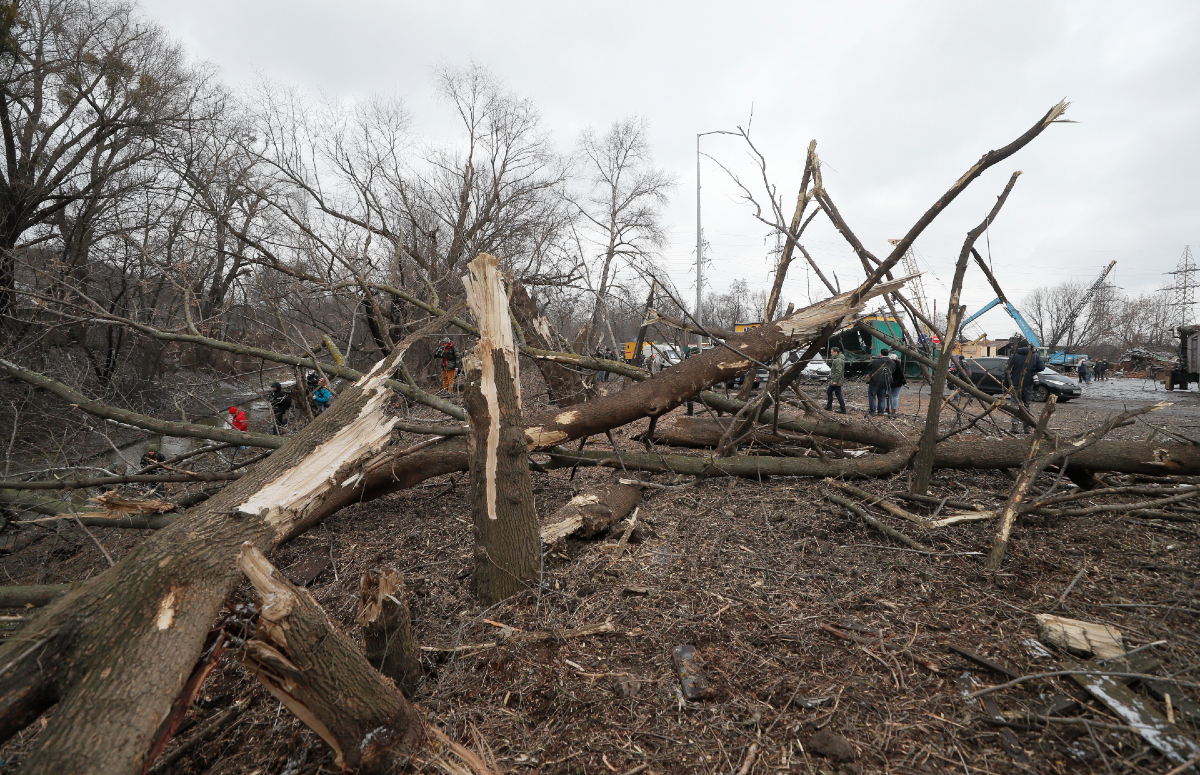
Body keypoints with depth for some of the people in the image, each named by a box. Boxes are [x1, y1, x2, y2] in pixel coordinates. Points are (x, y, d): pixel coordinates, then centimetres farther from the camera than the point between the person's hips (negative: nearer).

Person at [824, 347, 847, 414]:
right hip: (834, 380, 11)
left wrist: (835, 380, -25)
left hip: (836, 381, -11)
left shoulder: (838, 360, -20)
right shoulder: (836, 359, 13)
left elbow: (838, 371, -26)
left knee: (838, 394, -5)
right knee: (829, 391, 19)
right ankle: (829, 406, 27)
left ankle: (843, 409, 1)